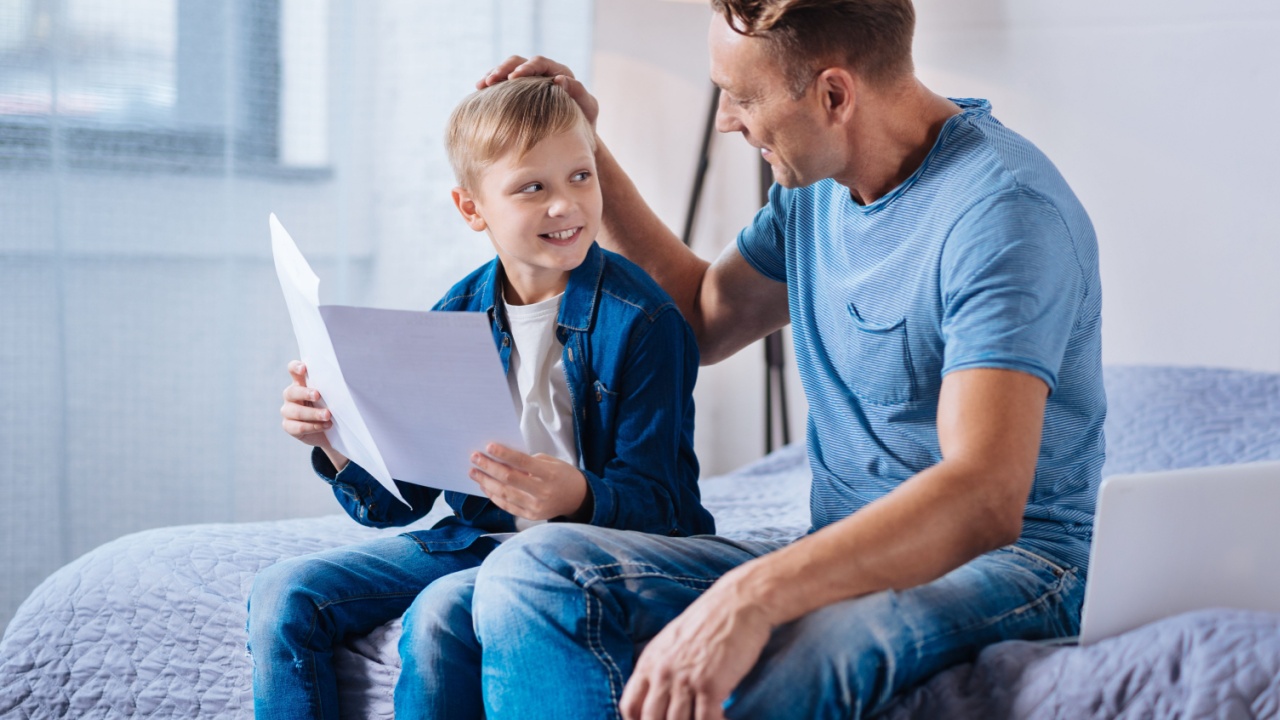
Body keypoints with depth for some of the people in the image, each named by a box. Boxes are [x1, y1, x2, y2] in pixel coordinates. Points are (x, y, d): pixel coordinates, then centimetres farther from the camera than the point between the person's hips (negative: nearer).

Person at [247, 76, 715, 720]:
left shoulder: (641, 321, -12)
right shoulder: (455, 317, 4)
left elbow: (657, 502, -14)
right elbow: (398, 501, 7)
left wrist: (577, 497, -36)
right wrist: (337, 443, -12)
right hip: (473, 539, 6)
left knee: (440, 613, -32)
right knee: (285, 594, -7)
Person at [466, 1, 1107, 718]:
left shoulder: (1003, 211, -18)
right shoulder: (817, 186, 11)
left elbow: (984, 497, -30)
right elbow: (704, 319, 30)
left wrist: (752, 596, -43)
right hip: (846, 552, 8)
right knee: (534, 570, -15)